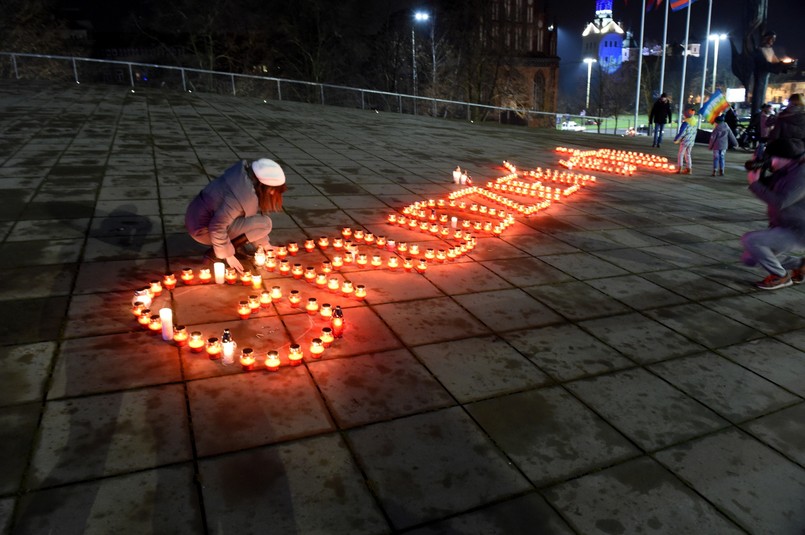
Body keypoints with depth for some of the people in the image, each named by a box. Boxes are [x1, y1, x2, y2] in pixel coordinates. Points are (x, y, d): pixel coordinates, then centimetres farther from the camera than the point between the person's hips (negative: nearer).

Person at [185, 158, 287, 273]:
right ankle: (215, 252, -8)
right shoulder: (244, 195, -30)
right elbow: (217, 226, -30)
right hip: (202, 228, -9)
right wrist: (228, 255, -18)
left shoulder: (246, 176, -3)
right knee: (264, 223, -16)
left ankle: (234, 245, 9)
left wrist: (265, 243, 12)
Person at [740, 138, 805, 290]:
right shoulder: (784, 172, 7)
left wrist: (754, 183, -23)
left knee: (749, 240, -25)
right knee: (749, 258, 10)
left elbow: (779, 202, -31)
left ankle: (780, 276, -5)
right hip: (781, 228, 10)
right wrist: (757, 171, -1)